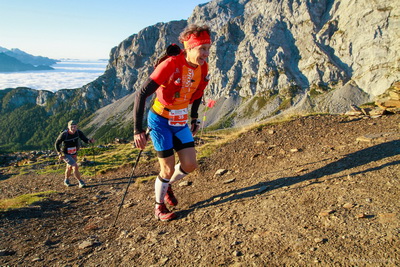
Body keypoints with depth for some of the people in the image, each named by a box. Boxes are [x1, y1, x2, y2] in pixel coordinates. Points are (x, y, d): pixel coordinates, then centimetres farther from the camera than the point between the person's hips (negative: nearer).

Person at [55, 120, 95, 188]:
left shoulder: (78, 132, -17)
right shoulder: (64, 134, -26)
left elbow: (85, 139, -22)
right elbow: (57, 143, -15)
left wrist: (90, 141, -44)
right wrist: (59, 154, -22)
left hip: (74, 154, 5)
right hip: (65, 154, -5)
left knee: (69, 167, 24)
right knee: (75, 166, -20)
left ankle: (66, 180, 48)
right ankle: (81, 182, -8)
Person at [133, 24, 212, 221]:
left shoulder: (203, 68, -5)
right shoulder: (171, 65, -26)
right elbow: (141, 95, -25)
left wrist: (194, 118, 16)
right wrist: (138, 130, -28)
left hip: (181, 122, 6)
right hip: (160, 121, -6)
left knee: (190, 165, 1)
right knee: (168, 169, -1)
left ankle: (168, 185, 33)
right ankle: (159, 206, 26)